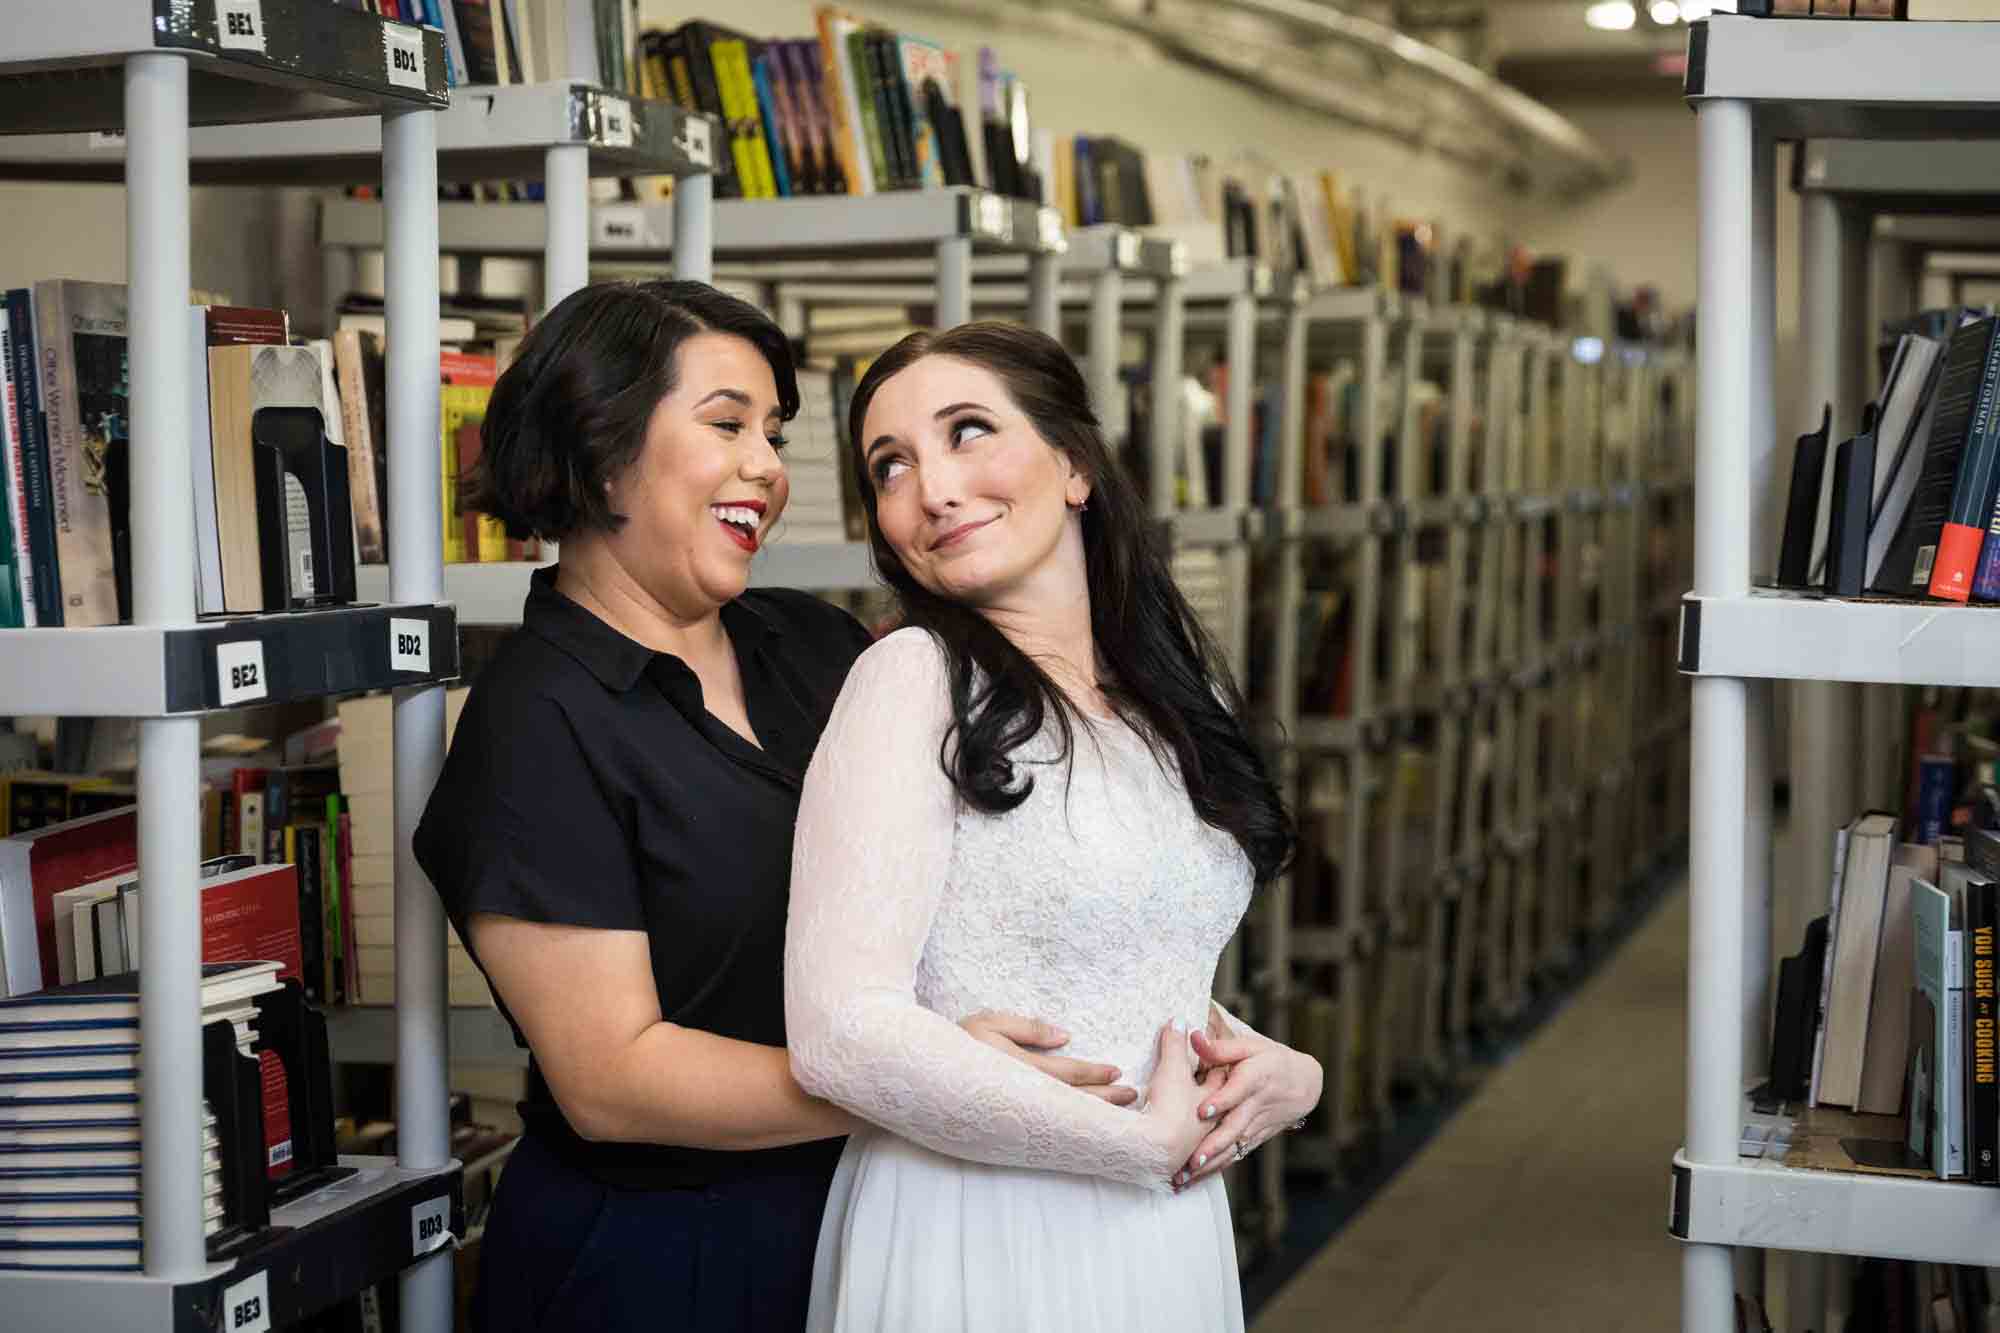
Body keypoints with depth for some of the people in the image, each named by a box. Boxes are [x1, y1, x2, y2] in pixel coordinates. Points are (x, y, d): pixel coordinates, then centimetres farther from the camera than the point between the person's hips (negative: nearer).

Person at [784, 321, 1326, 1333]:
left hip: (1172, 1239, 6)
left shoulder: (1188, 700, 7)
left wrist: (1282, 1073, -3)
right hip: (973, 1240, -6)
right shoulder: (916, 680, -14)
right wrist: (1145, 1139, -15)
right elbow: (840, 1030, -22)